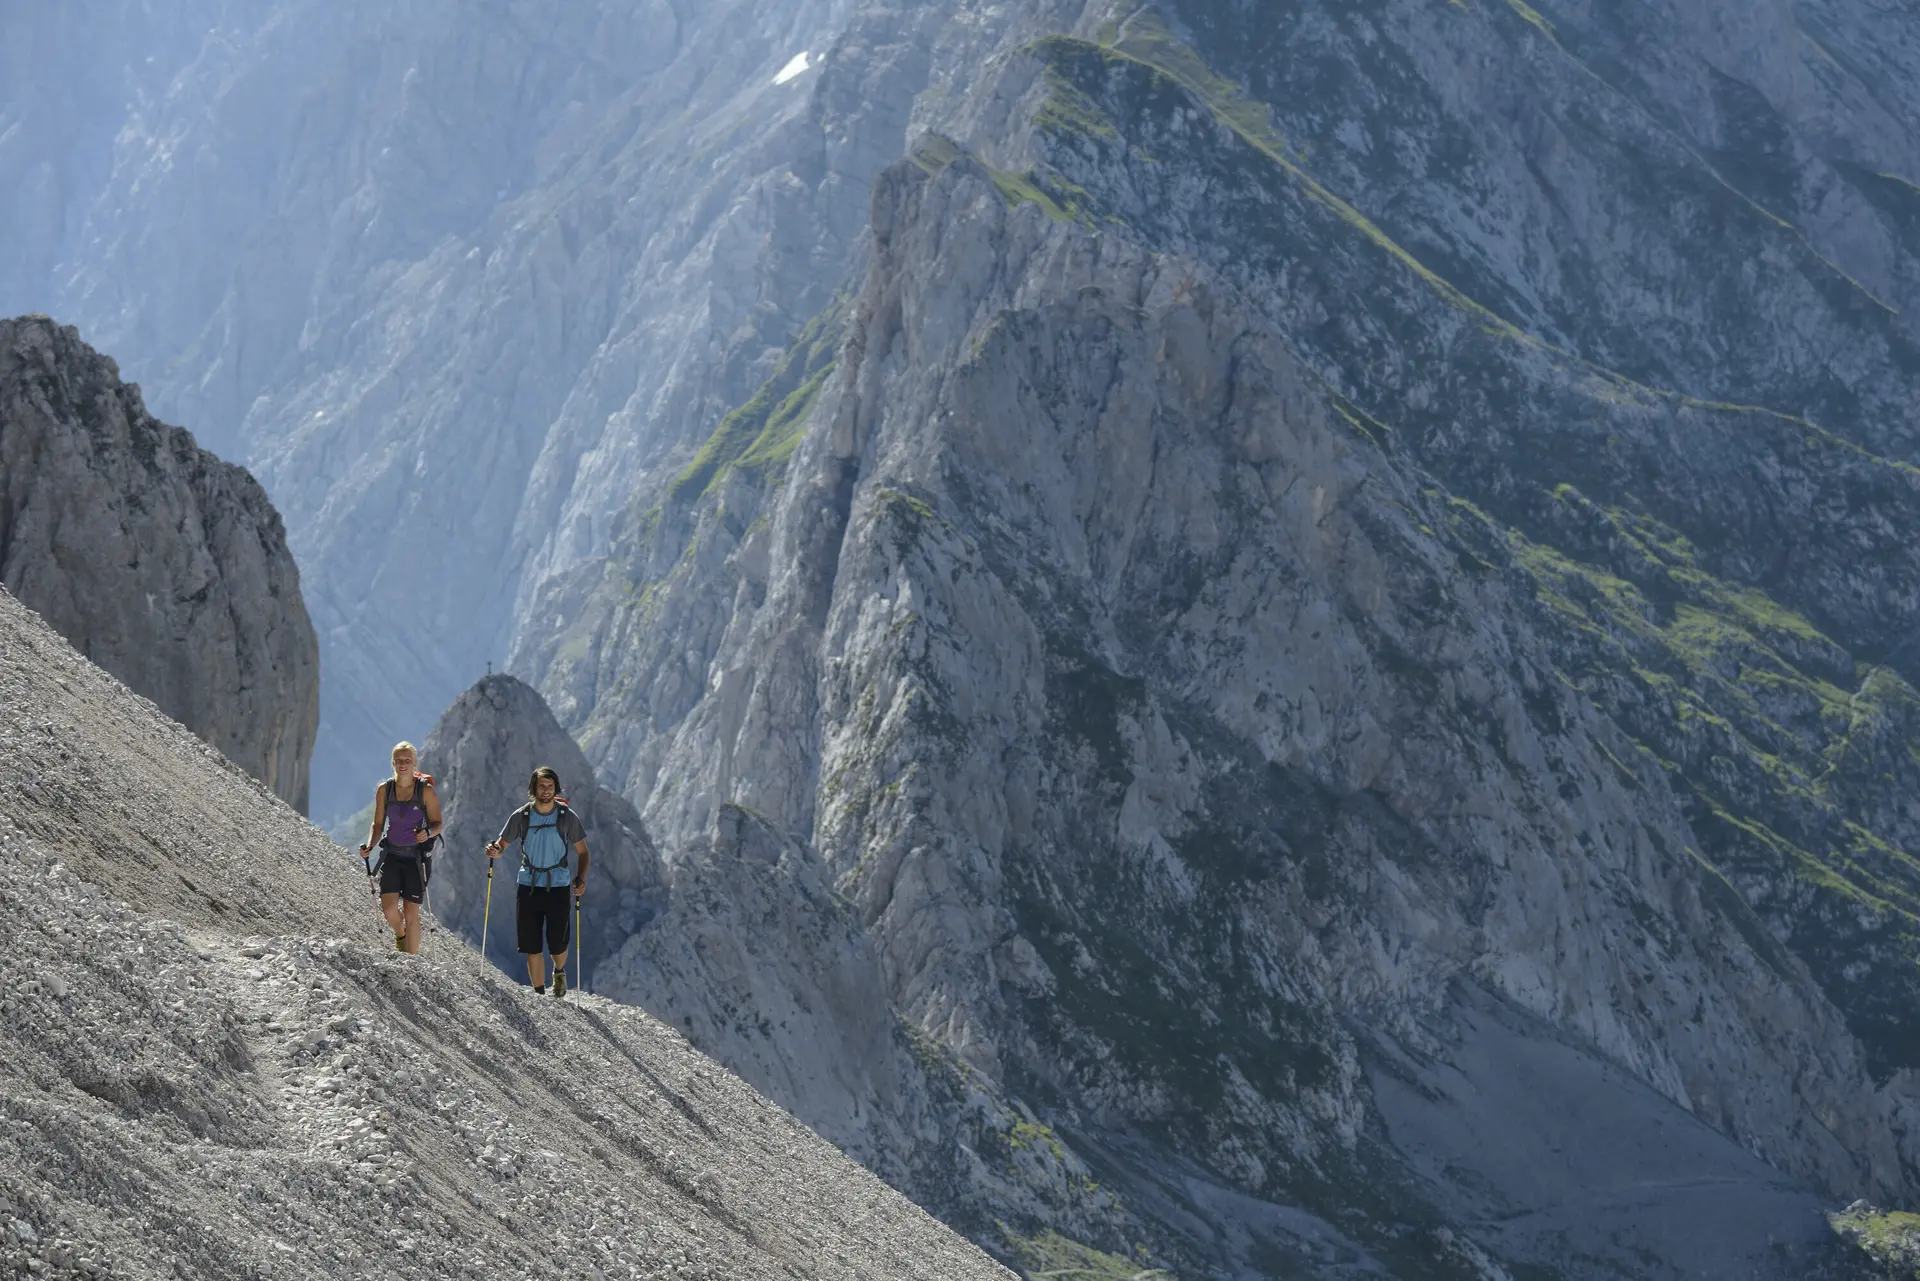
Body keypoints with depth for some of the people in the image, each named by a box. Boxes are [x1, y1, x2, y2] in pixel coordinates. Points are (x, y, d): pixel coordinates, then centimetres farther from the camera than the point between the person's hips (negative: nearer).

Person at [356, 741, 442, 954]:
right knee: (389, 908, -11)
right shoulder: (384, 790, 1)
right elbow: (378, 824, 9)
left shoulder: (425, 790, -7)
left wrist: (428, 833, -25)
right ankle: (400, 935, 24)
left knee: (411, 913, -3)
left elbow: (437, 824, -3)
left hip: (416, 857, -2)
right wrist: (369, 845, -8)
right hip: (392, 856, 2)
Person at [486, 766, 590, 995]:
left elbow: (582, 851, 3)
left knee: (558, 945, -3)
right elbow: (502, 845, 5)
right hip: (528, 888, 1)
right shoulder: (521, 817, 0)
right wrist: (495, 852, -20)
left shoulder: (567, 817, -2)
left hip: (558, 888, -1)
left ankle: (559, 972, 31)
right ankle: (539, 993, 13)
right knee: (532, 947, 1)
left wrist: (581, 878, -13)